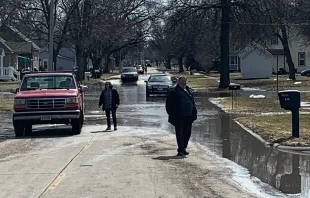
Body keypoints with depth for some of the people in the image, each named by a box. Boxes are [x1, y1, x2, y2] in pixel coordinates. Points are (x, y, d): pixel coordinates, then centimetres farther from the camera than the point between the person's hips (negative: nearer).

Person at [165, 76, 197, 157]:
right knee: (180, 133, -7)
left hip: (188, 117, 6)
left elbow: (193, 103, 21)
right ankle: (181, 150, -7)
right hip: (179, 117, -6)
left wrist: (194, 114, 11)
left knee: (187, 133, 9)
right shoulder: (173, 91, -1)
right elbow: (169, 104, -4)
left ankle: (183, 149, 21)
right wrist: (172, 115, -11)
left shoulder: (188, 91, 18)